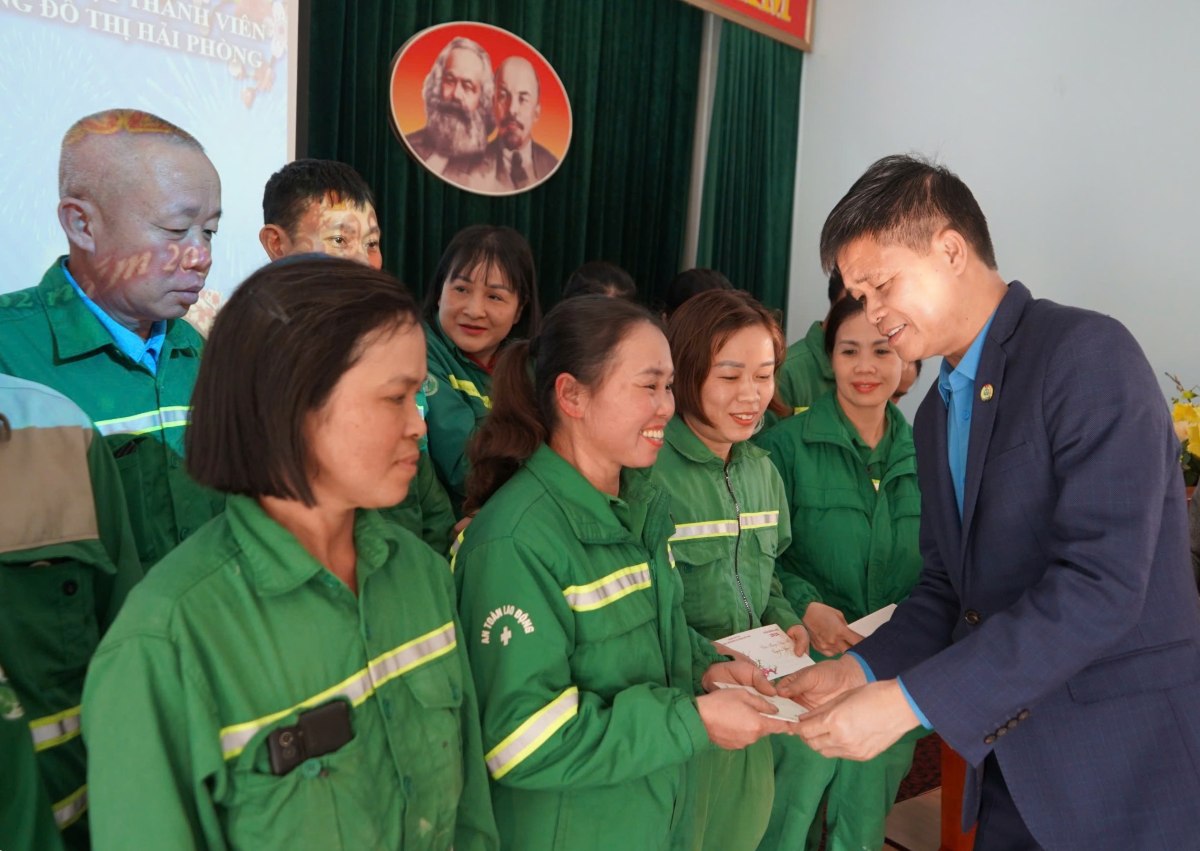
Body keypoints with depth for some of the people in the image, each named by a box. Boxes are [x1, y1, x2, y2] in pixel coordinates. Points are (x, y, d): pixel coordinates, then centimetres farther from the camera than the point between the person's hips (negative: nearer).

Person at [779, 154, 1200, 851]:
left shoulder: (1088, 351, -16)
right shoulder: (937, 413, 9)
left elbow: (1100, 584, -25)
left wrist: (909, 700, -25)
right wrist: (864, 669, -5)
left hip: (1123, 767, -6)